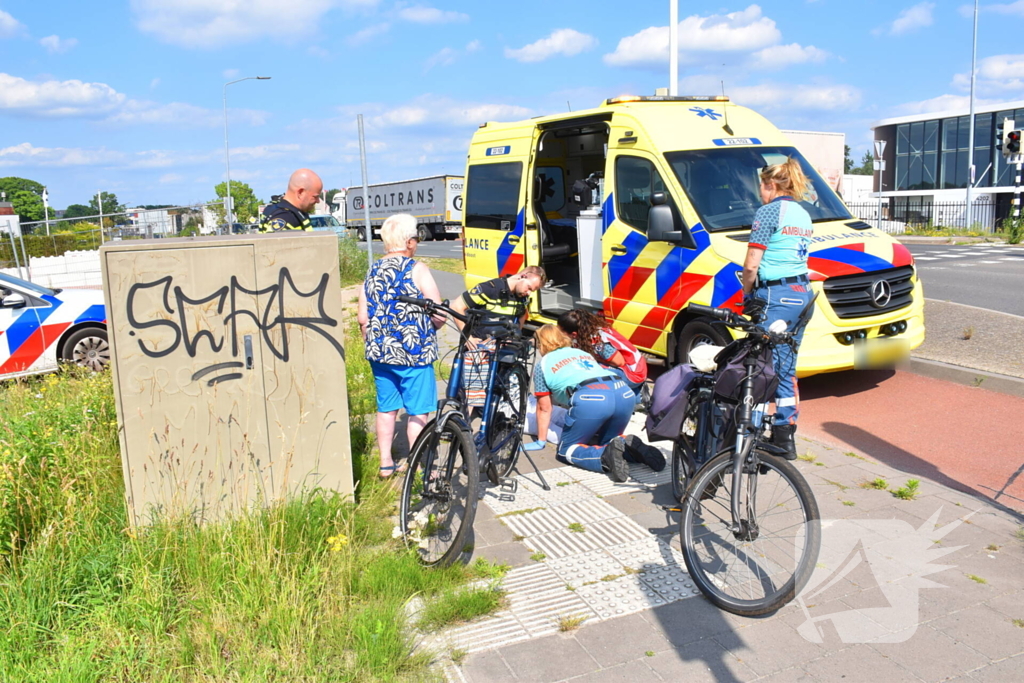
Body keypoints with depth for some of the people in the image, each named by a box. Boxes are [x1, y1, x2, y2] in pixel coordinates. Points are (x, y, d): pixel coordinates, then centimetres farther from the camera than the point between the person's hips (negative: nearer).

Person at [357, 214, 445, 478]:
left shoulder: (372, 272, 6)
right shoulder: (417, 269, -11)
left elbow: (363, 319, 7)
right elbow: (439, 315, -13)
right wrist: (428, 328, 8)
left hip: (379, 354, 6)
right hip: (413, 354, -6)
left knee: (386, 408, 16)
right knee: (418, 412, 4)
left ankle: (386, 463, 25)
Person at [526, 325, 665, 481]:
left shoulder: (542, 364, 23)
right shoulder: (582, 353, 37)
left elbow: (544, 408, 24)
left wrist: (540, 442, 34)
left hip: (590, 398, -6)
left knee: (565, 450, 7)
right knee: (606, 441, 28)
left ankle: (606, 456, -20)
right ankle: (631, 447, -3)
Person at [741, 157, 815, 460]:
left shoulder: (769, 212, -8)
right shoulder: (803, 215, 18)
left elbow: (751, 265, -12)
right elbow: (799, 257, 14)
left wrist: (747, 293, 5)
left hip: (775, 295, -9)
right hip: (803, 293, 9)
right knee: (787, 367, 13)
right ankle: (786, 434, 17)